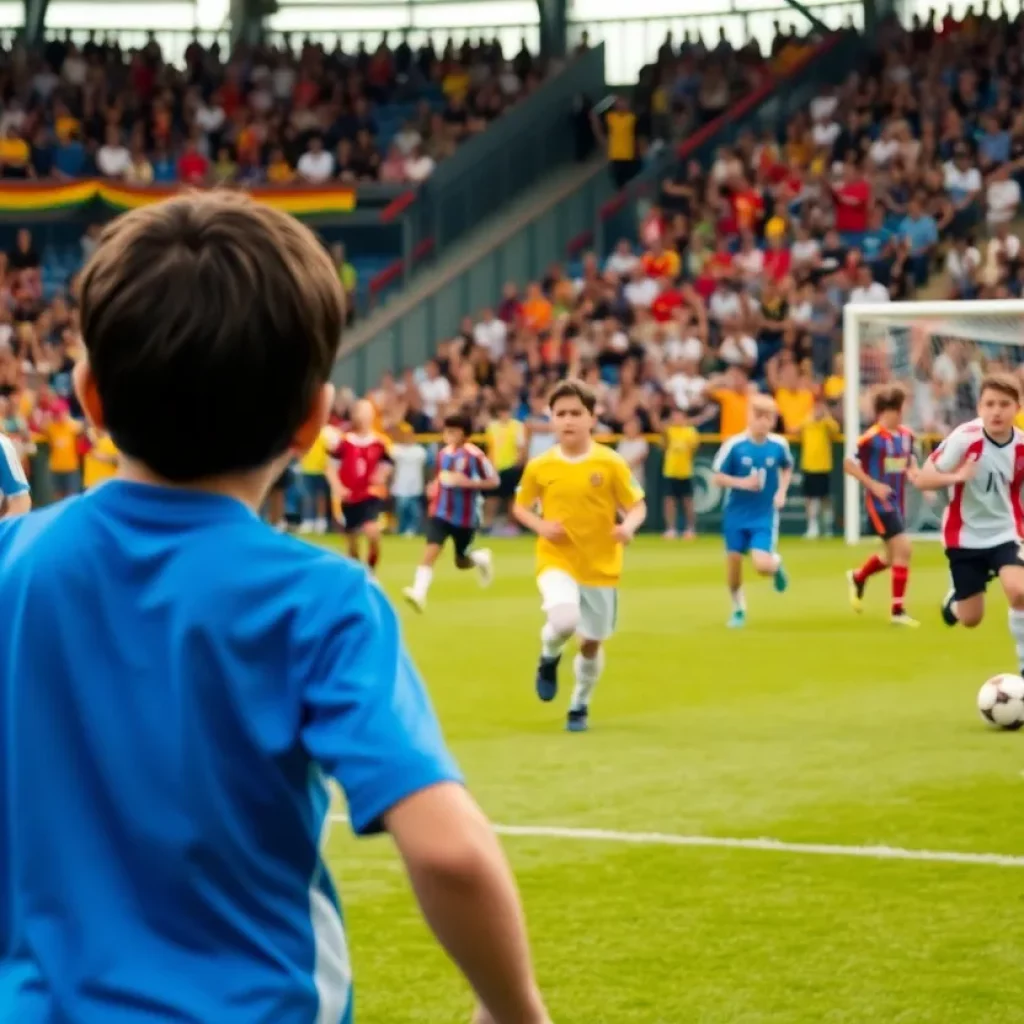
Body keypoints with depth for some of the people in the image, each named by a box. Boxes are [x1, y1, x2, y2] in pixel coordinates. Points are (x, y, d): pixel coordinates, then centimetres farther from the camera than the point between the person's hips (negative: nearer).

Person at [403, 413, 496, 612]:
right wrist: (436, 486, 4)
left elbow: (493, 481, -11)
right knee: (430, 551, -18)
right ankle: (419, 593, -25)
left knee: (462, 562, 12)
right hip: (441, 513, 3)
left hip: (465, 517, -3)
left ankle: (482, 558, 46)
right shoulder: (444, 454, 5)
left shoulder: (474, 455, -14)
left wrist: (468, 483, -23)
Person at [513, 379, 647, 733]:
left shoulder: (611, 463, -9)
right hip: (556, 561, -1)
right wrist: (540, 526, -11)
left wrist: (628, 527, -25)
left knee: (591, 642, 10)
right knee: (564, 620, -29)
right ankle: (549, 658, 7)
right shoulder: (539, 467, -5)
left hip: (601, 566, 1)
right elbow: (520, 507, 9)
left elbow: (637, 506, -3)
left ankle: (580, 706, 35)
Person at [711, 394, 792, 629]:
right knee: (733, 561, 5)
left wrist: (782, 491, 0)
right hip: (737, 514, 0)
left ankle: (776, 563, 22)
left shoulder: (779, 445, -7)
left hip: (765, 516, 0)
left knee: (762, 566, -16)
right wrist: (741, 483, -23)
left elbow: (787, 467, 15)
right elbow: (717, 477, -7)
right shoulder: (734, 445, -14)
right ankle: (738, 609, 29)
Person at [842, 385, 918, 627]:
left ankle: (857, 578, 49)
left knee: (892, 556, 18)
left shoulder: (906, 435, 3)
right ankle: (897, 610, -8)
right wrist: (873, 485, -19)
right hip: (879, 503, -8)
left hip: (898, 502, 8)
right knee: (903, 547, -16)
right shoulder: (872, 438, -17)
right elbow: (848, 464, -12)